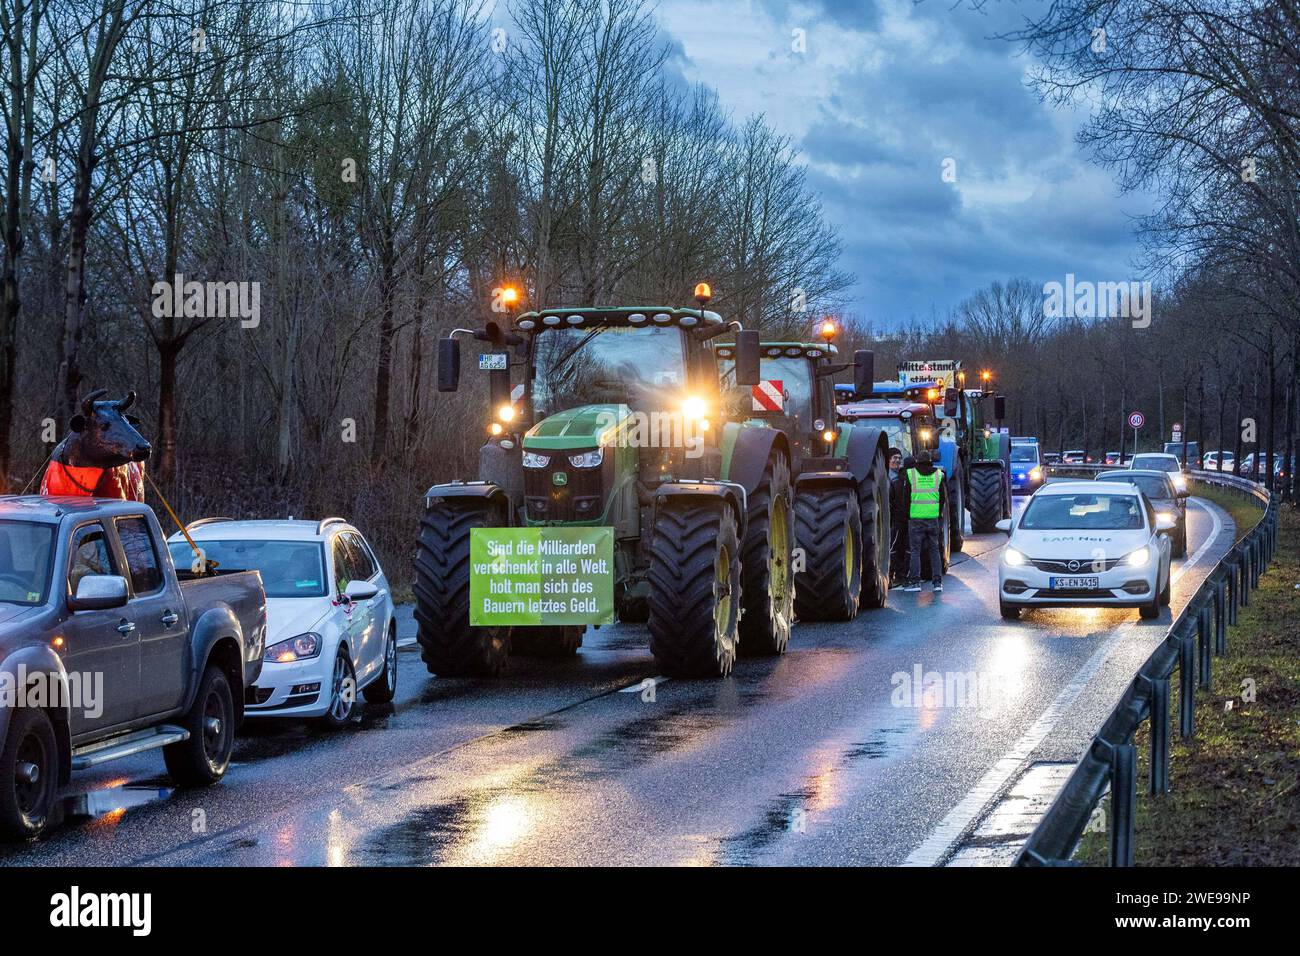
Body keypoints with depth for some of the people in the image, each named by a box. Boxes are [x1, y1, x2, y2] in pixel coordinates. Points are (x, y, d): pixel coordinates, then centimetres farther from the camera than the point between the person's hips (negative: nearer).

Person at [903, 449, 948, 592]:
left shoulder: (910, 474, -1)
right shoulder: (938, 474, 5)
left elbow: (906, 496, 1)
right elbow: (943, 496, 8)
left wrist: (907, 514, 9)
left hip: (915, 517, -2)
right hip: (933, 517, 2)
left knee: (915, 550, 2)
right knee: (934, 550, 9)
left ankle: (915, 581, -3)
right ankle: (937, 581, 6)